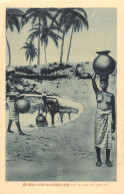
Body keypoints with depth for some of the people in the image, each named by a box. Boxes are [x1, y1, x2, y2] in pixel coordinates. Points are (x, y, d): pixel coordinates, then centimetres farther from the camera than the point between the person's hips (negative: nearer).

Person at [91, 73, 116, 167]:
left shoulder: (111, 95, 5)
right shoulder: (98, 93, 4)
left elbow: (113, 109, 7)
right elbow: (93, 79, -8)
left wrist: (114, 122, 5)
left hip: (108, 117, 0)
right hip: (99, 117, 0)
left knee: (108, 139, 1)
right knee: (98, 138, 2)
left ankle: (107, 159, 14)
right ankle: (98, 159, 14)